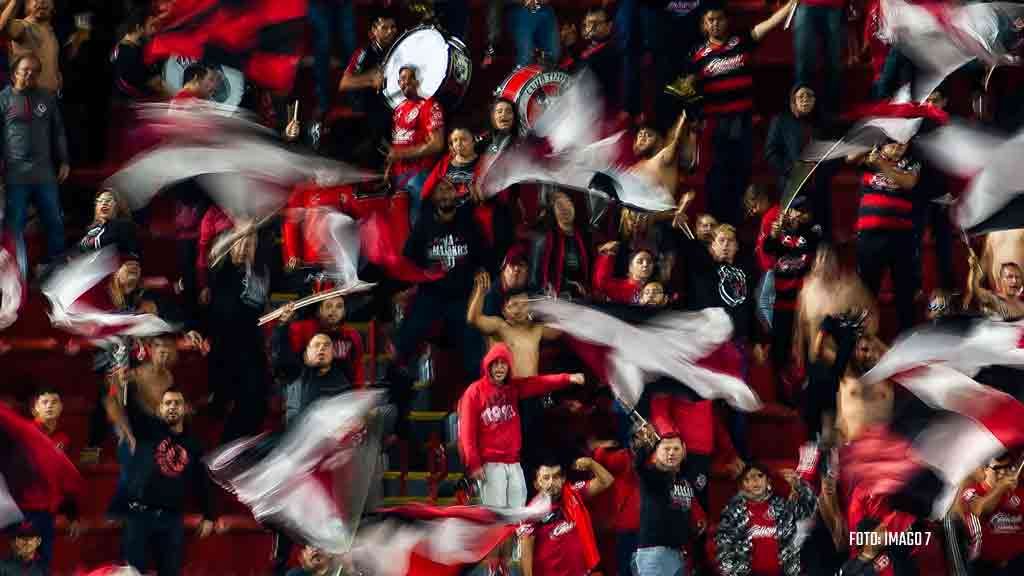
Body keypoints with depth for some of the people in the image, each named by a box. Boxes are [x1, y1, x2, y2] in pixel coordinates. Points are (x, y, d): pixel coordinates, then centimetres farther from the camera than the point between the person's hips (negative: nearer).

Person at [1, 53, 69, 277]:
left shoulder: (47, 98, 11)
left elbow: (58, 131, 15)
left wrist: (64, 161, 9)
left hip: (45, 173, 3)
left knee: (55, 223, 7)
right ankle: (20, 276, 5)